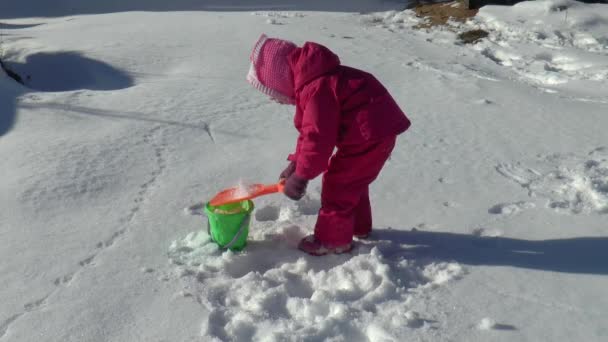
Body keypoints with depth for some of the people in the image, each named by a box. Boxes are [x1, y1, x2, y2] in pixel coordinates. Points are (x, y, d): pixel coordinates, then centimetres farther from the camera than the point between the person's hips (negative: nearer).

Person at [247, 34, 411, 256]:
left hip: (371, 133, -10)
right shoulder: (312, 82, 11)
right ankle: (358, 227, 41)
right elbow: (310, 131, 16)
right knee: (351, 180, 24)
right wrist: (296, 163, 11)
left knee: (338, 184, -1)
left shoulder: (315, 89, -23)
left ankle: (333, 240, 14)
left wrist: (301, 176, -14)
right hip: (374, 129, 10)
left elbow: (318, 138, -24)